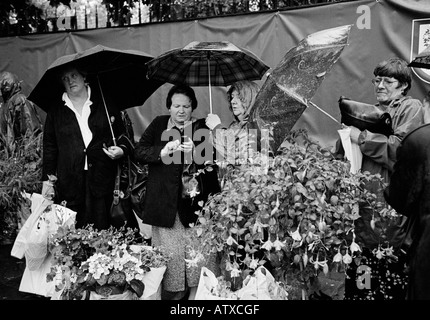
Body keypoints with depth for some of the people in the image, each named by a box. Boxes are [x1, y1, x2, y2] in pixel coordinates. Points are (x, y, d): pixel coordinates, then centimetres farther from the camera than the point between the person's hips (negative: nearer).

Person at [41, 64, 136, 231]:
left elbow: (123, 134, 13)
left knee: (104, 231, 0)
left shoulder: (105, 104, 8)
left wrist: (122, 149, -7)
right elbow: (49, 148, 11)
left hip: (104, 179, -1)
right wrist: (47, 180, 6)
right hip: (70, 184, 1)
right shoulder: (55, 112, 11)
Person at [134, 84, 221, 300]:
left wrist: (194, 152, -22)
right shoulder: (159, 124, 9)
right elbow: (138, 152, 1)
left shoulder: (202, 128, 5)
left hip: (194, 200, 0)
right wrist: (162, 151, -16)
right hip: (164, 201, 1)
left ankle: (196, 291, 20)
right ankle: (171, 291, 22)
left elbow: (211, 162, -3)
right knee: (169, 253, 5)